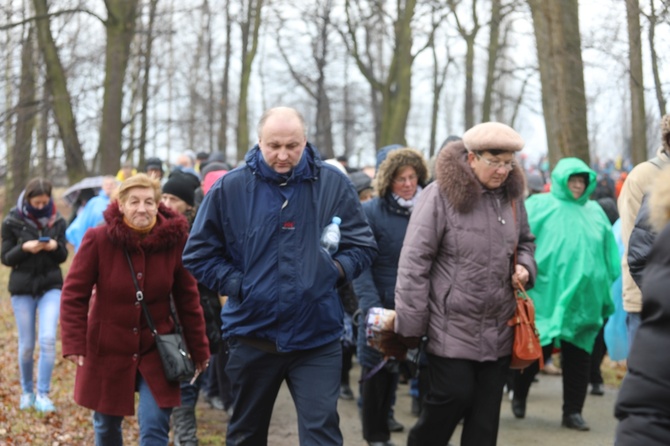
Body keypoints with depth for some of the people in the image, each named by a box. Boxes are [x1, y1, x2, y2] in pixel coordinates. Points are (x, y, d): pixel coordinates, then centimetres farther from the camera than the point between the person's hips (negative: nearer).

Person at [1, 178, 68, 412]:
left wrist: (55, 247, -17)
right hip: (22, 288, 0)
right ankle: (27, 392, 25)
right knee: (26, 345, 6)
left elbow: (63, 256, 6)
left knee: (48, 339, -13)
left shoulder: (57, 221, -1)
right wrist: (24, 248, -21)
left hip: (51, 286, 1)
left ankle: (42, 394, -6)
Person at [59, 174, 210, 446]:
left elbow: (188, 299, 1)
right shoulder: (98, 239, -13)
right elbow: (74, 294, -8)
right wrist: (74, 343, -17)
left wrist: (198, 350, 4)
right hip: (107, 350, 0)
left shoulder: (174, 239, -8)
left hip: (156, 350, 0)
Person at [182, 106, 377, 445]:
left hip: (317, 337, -1)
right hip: (252, 334, 1)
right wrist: (236, 284, -7)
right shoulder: (230, 188, -2)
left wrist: (336, 270, -12)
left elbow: (363, 246, 6)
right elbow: (198, 253, 4)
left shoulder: (333, 184, -2)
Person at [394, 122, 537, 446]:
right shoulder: (441, 194, -12)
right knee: (454, 395, -5)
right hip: (452, 325, -5)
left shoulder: (512, 195, 7)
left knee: (486, 410, 8)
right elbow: (414, 260, -12)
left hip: (499, 329, 6)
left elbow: (525, 241, 25)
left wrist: (525, 266, 1)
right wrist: (410, 322, -14)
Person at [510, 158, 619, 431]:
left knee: (578, 355, 4)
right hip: (546, 294, -3)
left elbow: (609, 254, 12)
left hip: (584, 298, 3)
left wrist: (609, 288, 9)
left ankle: (572, 412, 14)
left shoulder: (595, 212, 11)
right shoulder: (539, 206, 1)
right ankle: (519, 395, 26)